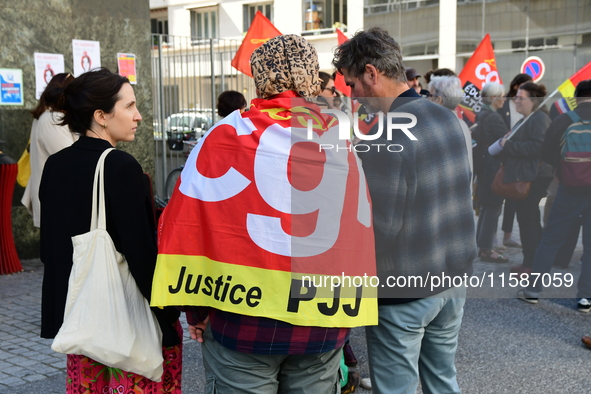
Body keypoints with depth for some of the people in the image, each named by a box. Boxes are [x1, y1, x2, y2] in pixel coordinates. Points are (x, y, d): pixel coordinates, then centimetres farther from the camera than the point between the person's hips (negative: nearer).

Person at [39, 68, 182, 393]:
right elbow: (141, 250, -20)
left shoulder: (54, 166, 4)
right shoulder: (121, 167, -18)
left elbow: (48, 247, 10)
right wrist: (168, 316, -11)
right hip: (129, 318, -7)